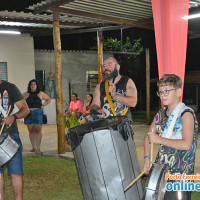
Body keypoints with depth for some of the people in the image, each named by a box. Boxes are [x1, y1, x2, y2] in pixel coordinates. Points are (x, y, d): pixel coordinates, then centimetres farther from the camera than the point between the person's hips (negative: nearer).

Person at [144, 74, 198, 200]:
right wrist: (147, 157, 6)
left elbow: (186, 145, -25)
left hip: (180, 175, -7)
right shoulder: (161, 114, 8)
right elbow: (148, 136, 20)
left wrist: (159, 139, -20)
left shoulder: (186, 114, -13)